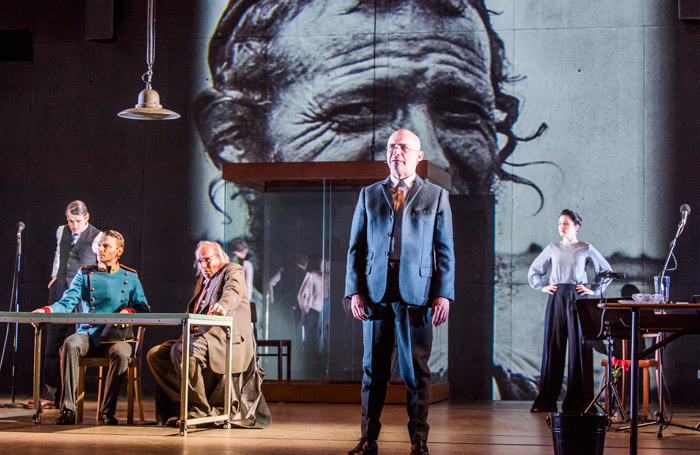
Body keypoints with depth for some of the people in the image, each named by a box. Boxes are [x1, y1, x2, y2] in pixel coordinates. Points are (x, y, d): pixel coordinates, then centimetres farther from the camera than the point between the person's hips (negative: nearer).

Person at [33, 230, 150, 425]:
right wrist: (47, 311, -18)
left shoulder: (130, 277, 11)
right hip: (88, 334, 1)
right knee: (70, 344, -33)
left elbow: (144, 309, 10)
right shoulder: (85, 274, 13)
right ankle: (68, 408, -33)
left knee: (122, 353, -36)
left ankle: (107, 411, -23)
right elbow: (67, 303, 3)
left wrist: (129, 311, -13)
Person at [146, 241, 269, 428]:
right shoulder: (203, 280, 27)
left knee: (181, 351, -34)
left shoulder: (233, 271, 2)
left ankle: (201, 409, -25)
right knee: (155, 355, -4)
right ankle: (186, 402, -8)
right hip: (202, 335, 9)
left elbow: (233, 292, -22)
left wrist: (223, 306, -46)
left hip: (226, 339, -9)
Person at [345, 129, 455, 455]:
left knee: (416, 371, 0)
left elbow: (445, 249, 6)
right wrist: (354, 290, 1)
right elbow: (356, 247, 12)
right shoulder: (369, 195, 15)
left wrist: (444, 293, -4)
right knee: (373, 368, 4)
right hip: (375, 293, 2)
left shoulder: (436, 196, 10)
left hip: (417, 294, -2)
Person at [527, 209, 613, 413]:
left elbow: (606, 271, 11)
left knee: (578, 347, -5)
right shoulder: (553, 248, 12)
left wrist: (594, 290, 3)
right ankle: (546, 400, 3)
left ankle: (577, 401, -1)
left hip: (577, 299, -2)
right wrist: (542, 287, 10)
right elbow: (534, 270, 23)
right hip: (556, 299, 2)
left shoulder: (585, 249, 4)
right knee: (553, 346, 1)